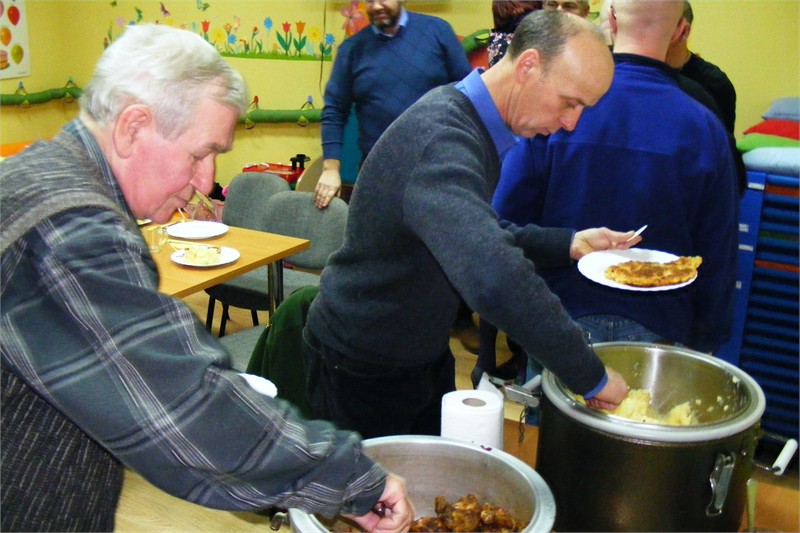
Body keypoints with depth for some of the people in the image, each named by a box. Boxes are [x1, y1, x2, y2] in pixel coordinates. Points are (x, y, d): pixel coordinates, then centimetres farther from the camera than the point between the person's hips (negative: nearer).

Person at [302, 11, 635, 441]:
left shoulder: (469, 123, 1)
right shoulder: (439, 139, -31)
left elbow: (482, 237, 13)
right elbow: (494, 279, -44)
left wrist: (569, 243, -1)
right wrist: (593, 378, -34)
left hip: (425, 354, 9)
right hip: (364, 371, -9)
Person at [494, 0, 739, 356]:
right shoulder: (706, 129, -9)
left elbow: (508, 216, -8)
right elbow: (718, 257, -1)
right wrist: (705, 341, 11)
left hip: (557, 321, 0)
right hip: (658, 330, 1)